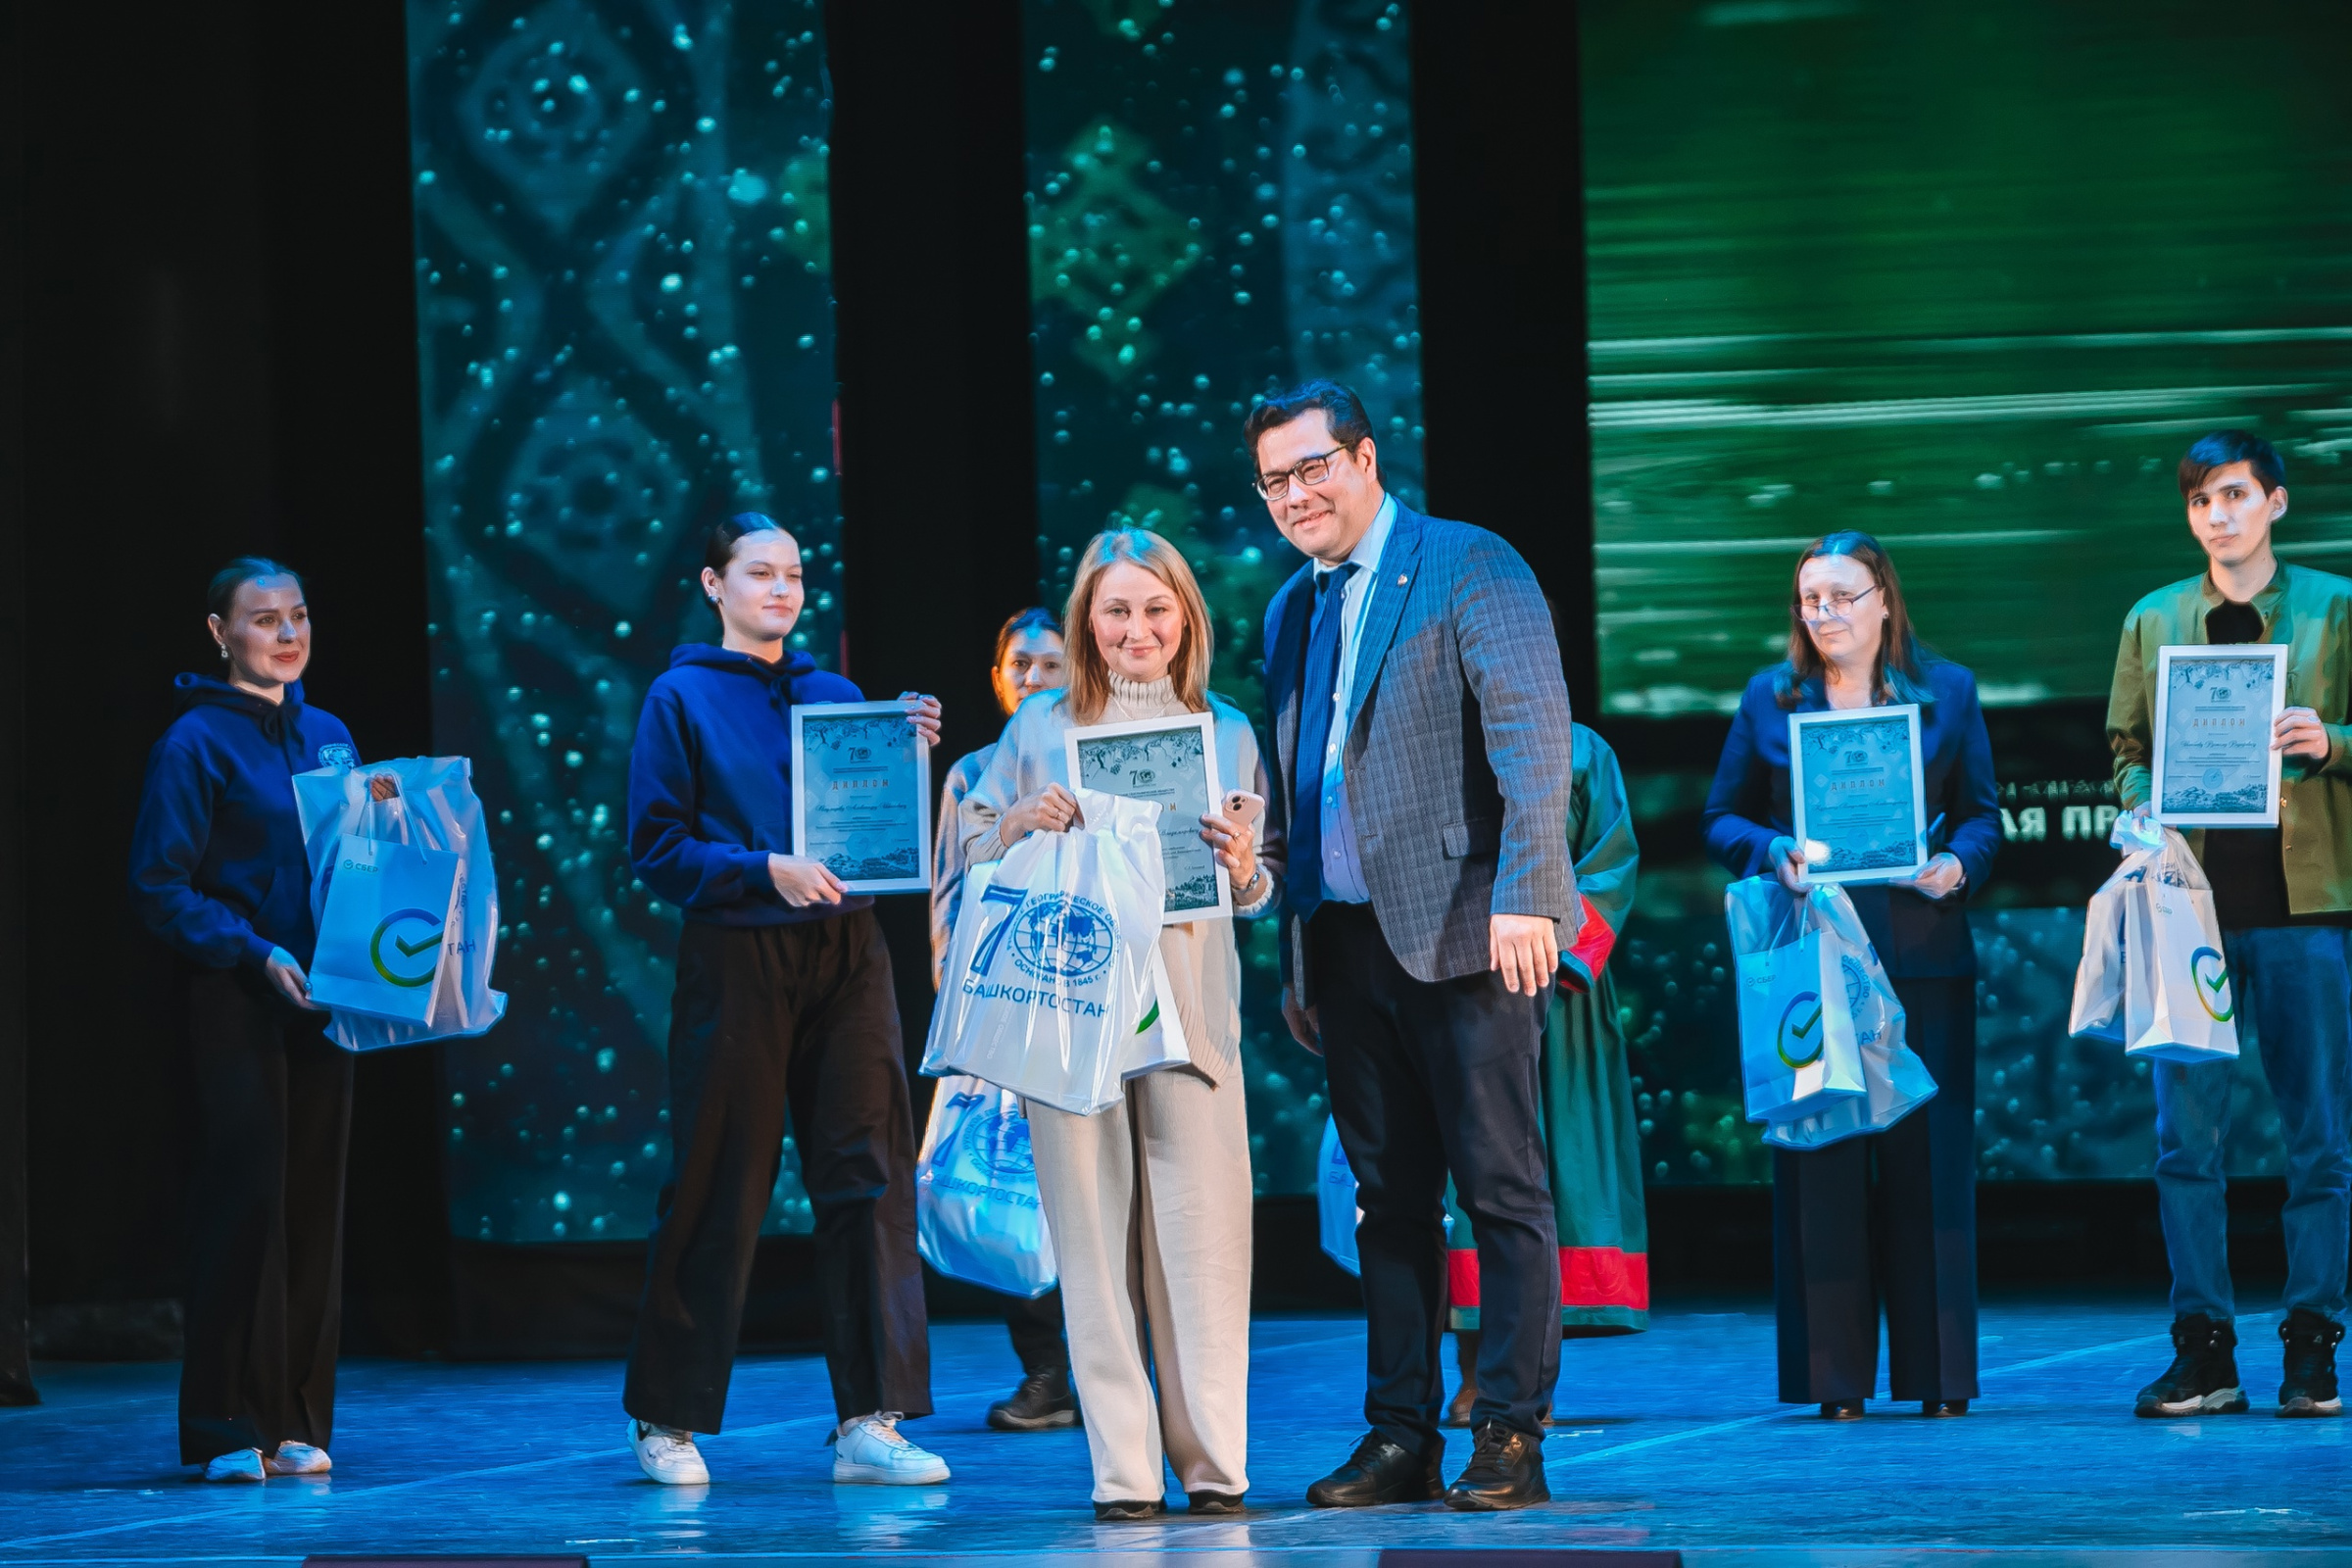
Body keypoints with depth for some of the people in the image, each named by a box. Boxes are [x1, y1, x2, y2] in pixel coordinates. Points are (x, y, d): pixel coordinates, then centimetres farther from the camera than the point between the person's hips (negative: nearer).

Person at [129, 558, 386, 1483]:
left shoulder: (328, 737, 15)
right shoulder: (197, 741, -4)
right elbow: (159, 888, -9)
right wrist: (255, 955, -18)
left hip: (320, 999, 6)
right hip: (235, 1001, -6)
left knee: (315, 1199, 4)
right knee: (243, 1195, -8)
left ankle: (297, 1422, 10)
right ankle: (228, 1428, -4)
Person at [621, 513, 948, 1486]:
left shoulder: (836, 697, 15)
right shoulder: (681, 699, 3)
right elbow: (658, 849, -4)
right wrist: (764, 869, -16)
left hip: (844, 954, 4)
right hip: (735, 958, -4)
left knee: (866, 1174, -3)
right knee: (717, 1188, 0)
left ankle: (870, 1421, -1)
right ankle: (668, 1417, 12)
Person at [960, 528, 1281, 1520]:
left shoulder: (1228, 732, 13)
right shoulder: (1040, 728, 9)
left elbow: (1264, 888, 16)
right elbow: (972, 852, 11)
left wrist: (1245, 873, -6)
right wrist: (1023, 824, -9)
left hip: (1190, 1007, 1)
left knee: (1202, 1230, -5)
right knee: (1094, 1226, -3)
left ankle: (1213, 1463, 1)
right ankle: (1122, 1469, -1)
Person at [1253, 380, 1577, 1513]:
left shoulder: (1470, 568, -4)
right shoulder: (1294, 609, 18)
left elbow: (1532, 736, -13)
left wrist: (1523, 897, -22)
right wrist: (1294, 958, 18)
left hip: (1463, 936, -7)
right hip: (1347, 942, 7)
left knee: (1502, 1190, -4)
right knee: (1389, 1197, 9)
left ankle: (1510, 1438, -2)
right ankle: (1400, 1436, 12)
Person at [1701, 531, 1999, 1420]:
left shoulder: (1947, 693, 9)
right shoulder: (1769, 699, 10)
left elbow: (1983, 814, 9)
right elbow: (1723, 820, 10)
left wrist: (1957, 865, -11)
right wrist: (1776, 854, -10)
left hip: (1921, 957, 0)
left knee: (1927, 1155, -1)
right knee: (1820, 1156, -2)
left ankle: (1937, 1373, 5)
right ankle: (1834, 1376, 2)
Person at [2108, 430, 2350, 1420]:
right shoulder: (2153, 622, 14)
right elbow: (2128, 751, 15)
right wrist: (2140, 810, -4)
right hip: (2192, 902, 2)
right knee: (2185, 1134, -2)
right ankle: (2204, 1353, 2)